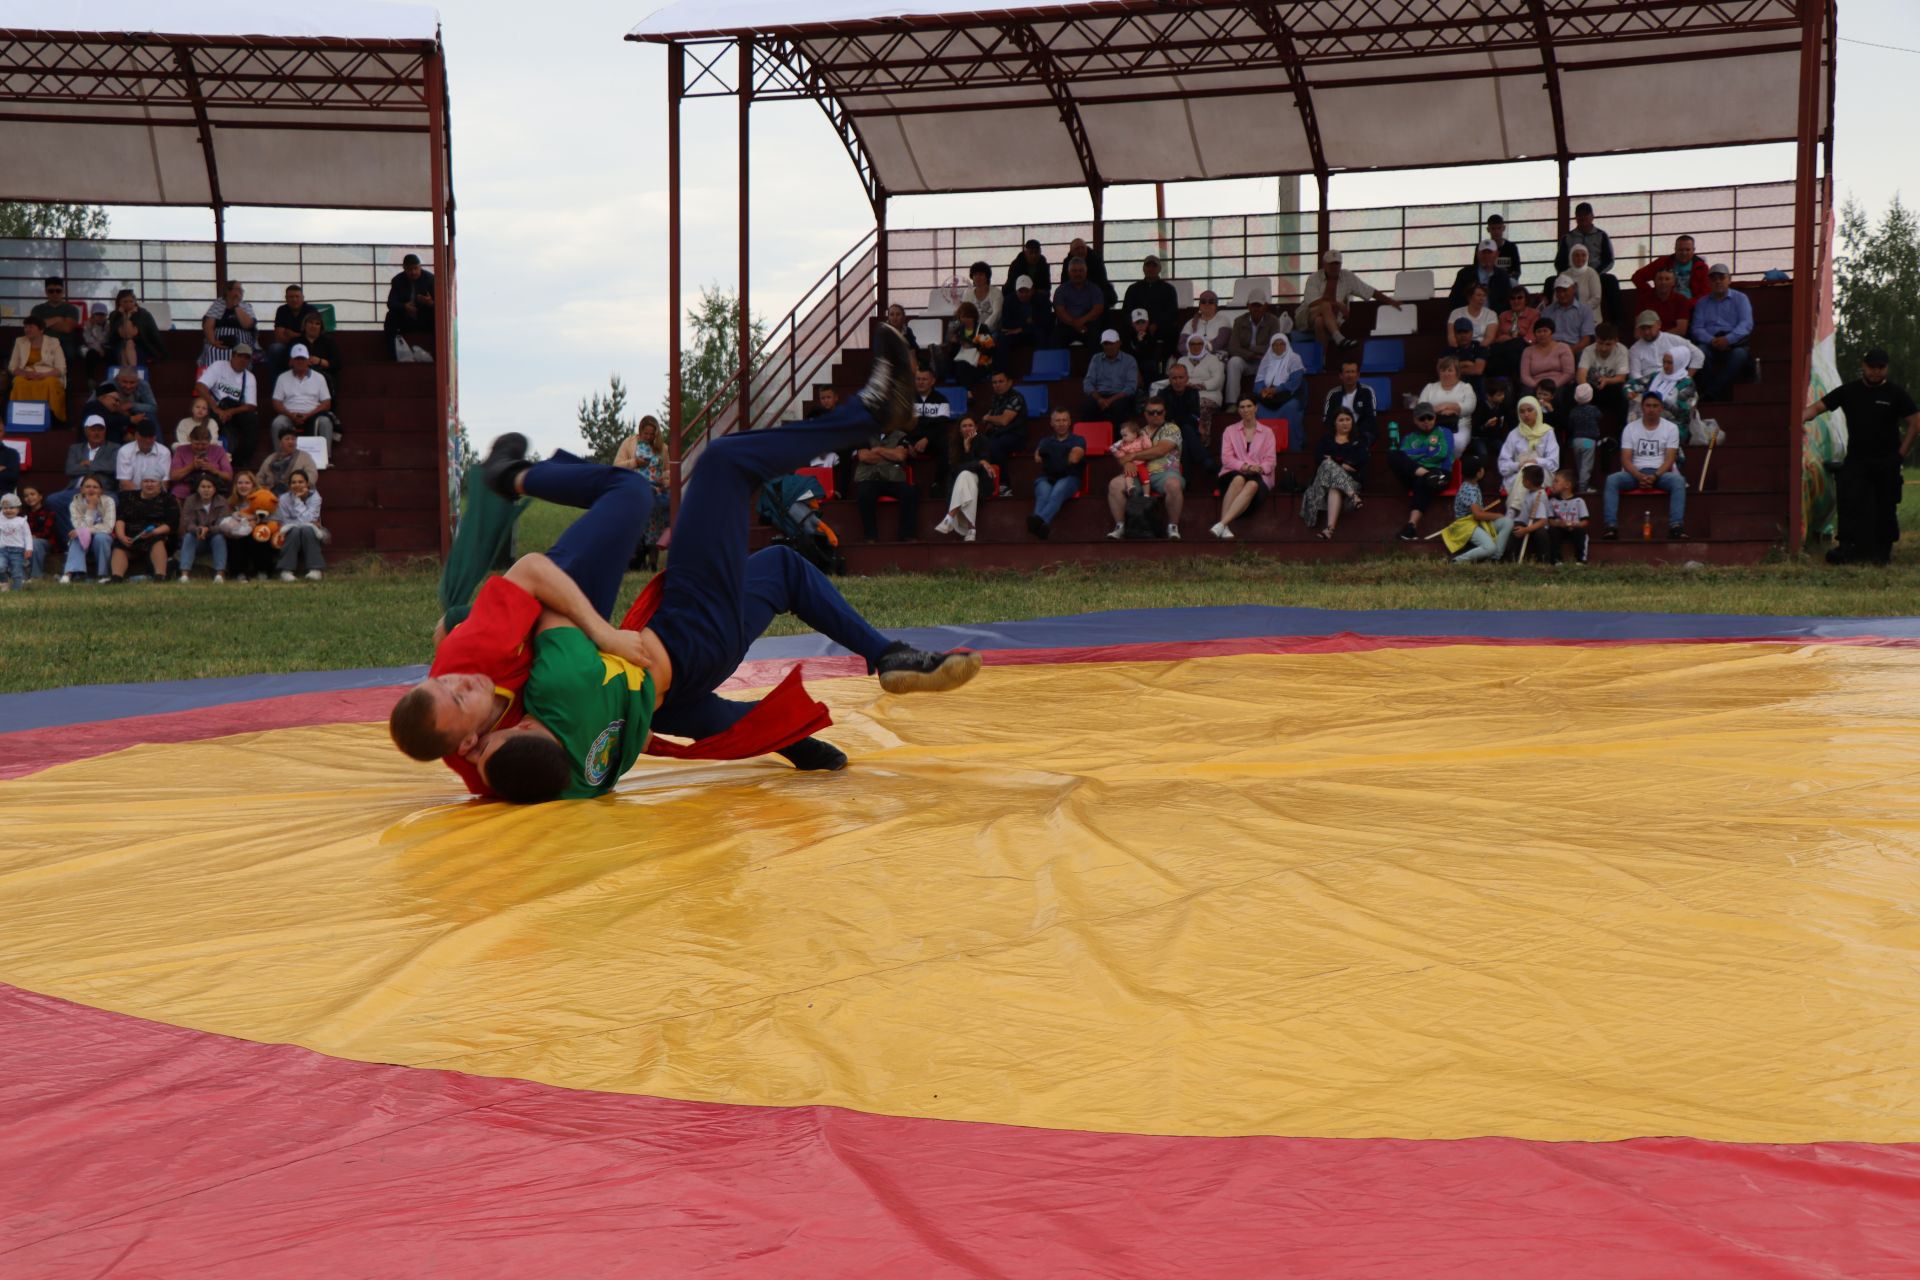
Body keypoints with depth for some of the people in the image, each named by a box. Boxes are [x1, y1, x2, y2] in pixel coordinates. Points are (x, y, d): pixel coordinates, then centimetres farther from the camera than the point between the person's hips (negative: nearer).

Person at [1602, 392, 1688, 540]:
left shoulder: (1671, 428, 4)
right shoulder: (1630, 428, 7)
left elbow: (1669, 459, -4)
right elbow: (1626, 459, -1)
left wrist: (1655, 476, -22)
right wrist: (1639, 476, -21)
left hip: (1661, 472, -1)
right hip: (1635, 473, 1)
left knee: (1678, 480, -34)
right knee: (1612, 480, -28)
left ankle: (1676, 525, -38)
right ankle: (1611, 525, -35)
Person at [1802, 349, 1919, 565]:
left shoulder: (1896, 393, 1)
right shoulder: (1849, 391, 4)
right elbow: (1818, 407, -2)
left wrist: (1902, 451, -5)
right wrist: (1799, 419, -21)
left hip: (1886, 461, -1)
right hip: (1856, 459, 1)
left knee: (1885, 506, 5)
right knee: (1849, 501, -14)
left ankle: (1882, 550, 14)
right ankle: (1846, 547, -17)